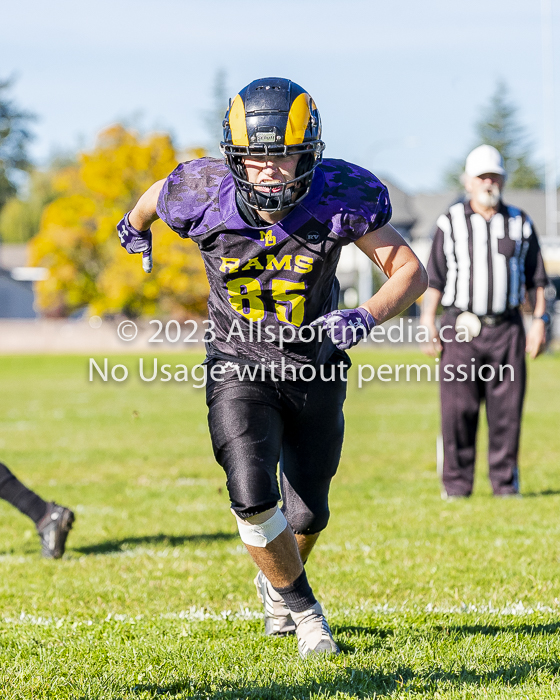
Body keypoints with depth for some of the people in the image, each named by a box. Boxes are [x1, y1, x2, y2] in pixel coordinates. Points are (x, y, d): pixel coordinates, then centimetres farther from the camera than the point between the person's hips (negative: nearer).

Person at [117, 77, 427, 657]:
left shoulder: (340, 198, -21)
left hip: (316, 370, 1)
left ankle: (276, 582, 48)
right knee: (253, 496, -21)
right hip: (240, 367, -1)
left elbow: (410, 271, -14)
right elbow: (157, 195, 6)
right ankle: (303, 609, 4)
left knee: (307, 512, 14)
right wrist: (136, 225, 28)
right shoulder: (204, 197, -20)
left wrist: (365, 317, -33)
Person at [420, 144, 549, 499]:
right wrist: (428, 324, -2)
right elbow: (434, 278, 6)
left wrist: (540, 320, 2)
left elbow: (537, 279, 13)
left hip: (507, 327, 1)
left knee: (508, 409, -1)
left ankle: (506, 482, 8)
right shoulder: (450, 223, 7)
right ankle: (457, 483, 2)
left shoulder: (520, 224, 11)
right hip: (462, 329, -1)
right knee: (458, 408, -5)